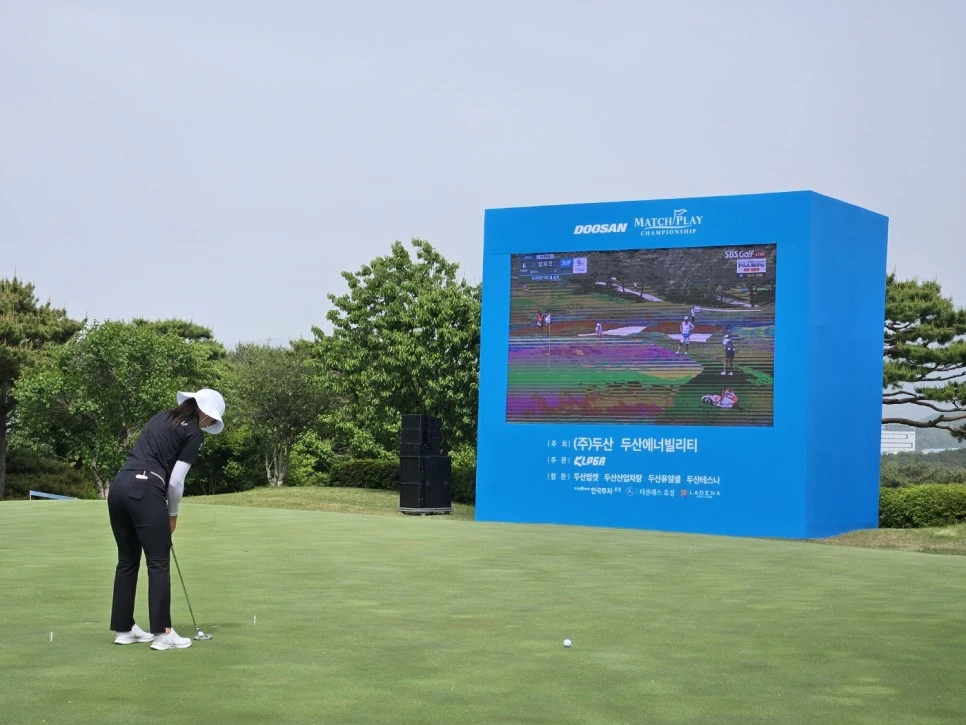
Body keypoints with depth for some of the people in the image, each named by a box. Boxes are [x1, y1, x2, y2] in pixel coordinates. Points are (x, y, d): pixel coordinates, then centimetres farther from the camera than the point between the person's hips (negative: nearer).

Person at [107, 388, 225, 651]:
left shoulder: (162, 417, 22)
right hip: (145, 491, -8)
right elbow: (175, 481, -4)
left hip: (118, 485, 8)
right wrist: (173, 514, 13)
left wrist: (165, 511, 20)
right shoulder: (194, 433, 0)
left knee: (127, 560, 15)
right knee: (159, 564, 0)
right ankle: (162, 633, 0)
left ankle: (124, 629, 20)